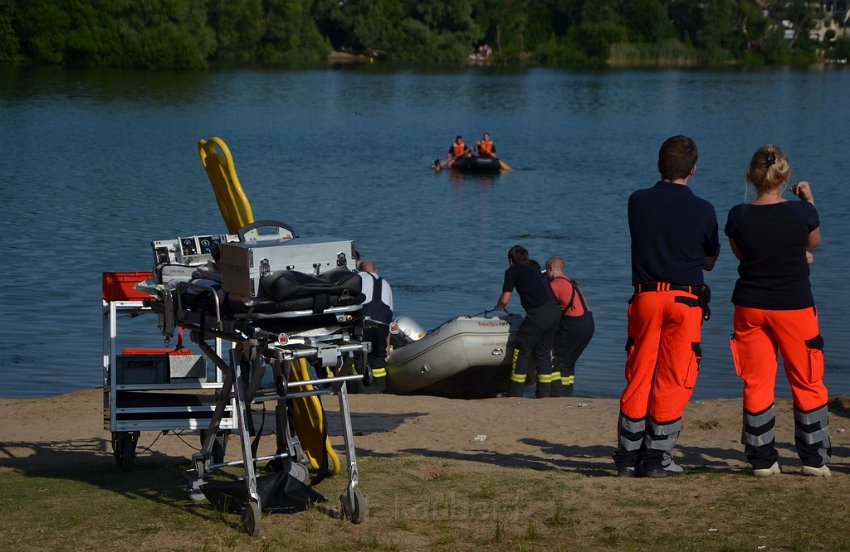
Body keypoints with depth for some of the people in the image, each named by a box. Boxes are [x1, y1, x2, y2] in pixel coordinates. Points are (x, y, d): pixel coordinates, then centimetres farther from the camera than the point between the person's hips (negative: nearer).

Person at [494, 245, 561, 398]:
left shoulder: (512, 271, 7)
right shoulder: (535, 271, 27)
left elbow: (505, 299, 4)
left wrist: (498, 308, 28)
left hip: (538, 314, -7)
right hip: (554, 312, 7)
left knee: (521, 352, 3)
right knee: (544, 353, 15)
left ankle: (515, 395, 5)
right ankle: (544, 394, 16)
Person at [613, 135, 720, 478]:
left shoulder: (637, 202, 3)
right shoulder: (702, 210, -4)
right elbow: (709, 262, 10)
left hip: (644, 296, 3)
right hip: (685, 299, -3)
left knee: (638, 379, 9)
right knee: (673, 382, 4)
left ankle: (628, 456, 10)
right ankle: (657, 458, 4)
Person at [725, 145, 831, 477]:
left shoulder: (738, 216, -6)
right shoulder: (801, 212, -11)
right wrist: (809, 202, 19)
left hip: (750, 306, 2)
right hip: (794, 306, -1)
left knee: (756, 383, 9)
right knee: (807, 383, 10)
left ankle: (762, 460, 10)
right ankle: (815, 459, 14)